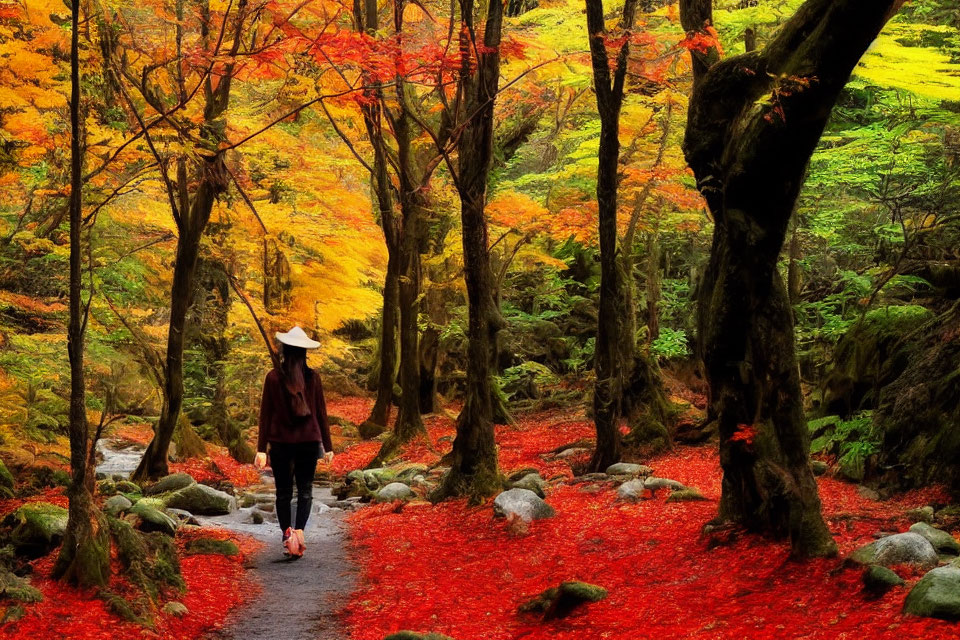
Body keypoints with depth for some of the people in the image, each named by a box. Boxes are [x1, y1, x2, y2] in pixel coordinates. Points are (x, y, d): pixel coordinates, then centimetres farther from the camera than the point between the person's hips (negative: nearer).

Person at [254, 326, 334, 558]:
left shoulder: (274, 377, -5)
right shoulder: (313, 377, -1)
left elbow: (265, 414, -4)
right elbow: (321, 413, 3)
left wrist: (261, 448, 0)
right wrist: (327, 445, 10)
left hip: (281, 442, -1)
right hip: (309, 441, 1)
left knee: (283, 492, 11)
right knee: (305, 489, 8)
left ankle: (287, 532, -4)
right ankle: (299, 530, -14)